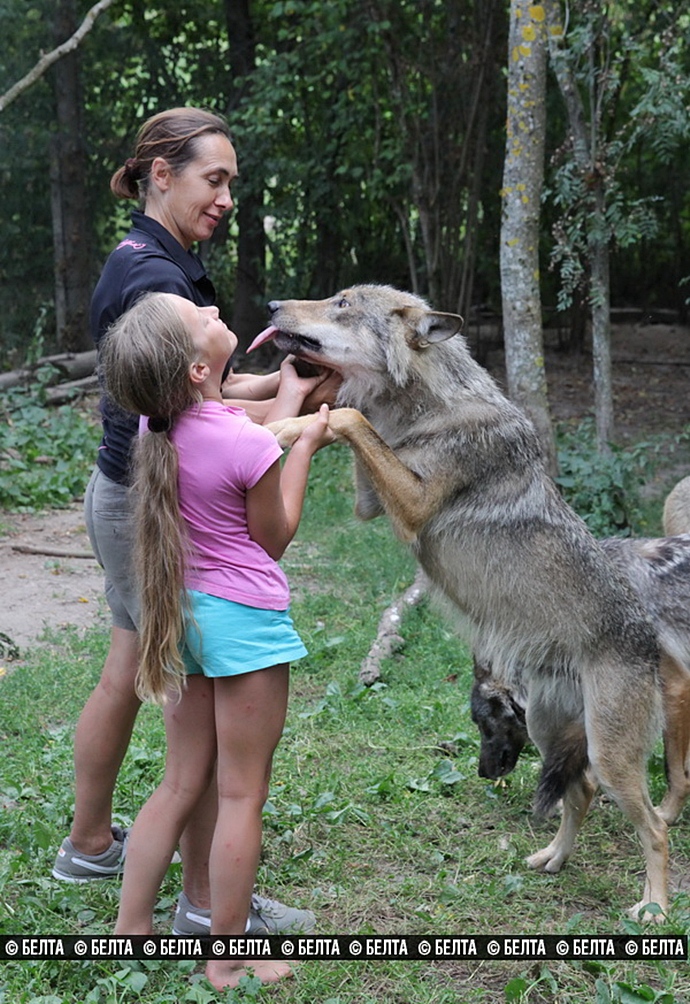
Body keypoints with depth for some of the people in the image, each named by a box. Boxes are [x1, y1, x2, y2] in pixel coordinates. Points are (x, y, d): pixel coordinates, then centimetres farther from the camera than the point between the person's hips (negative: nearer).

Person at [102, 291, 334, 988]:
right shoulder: (249, 446, -22)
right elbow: (273, 538, -5)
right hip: (245, 620, -7)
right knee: (242, 794, 7)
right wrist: (304, 446, 3)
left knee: (181, 783, 19)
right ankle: (229, 959, 19)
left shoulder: (157, 427, -3)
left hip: (187, 613, 7)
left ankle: (130, 930, 27)